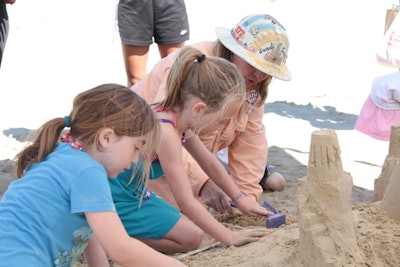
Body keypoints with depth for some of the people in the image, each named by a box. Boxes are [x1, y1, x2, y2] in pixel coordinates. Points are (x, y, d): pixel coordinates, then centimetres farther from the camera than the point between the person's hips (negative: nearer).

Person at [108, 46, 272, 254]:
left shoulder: (180, 119, 0)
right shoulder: (166, 133, -29)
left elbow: (210, 164, 16)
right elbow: (185, 201, -26)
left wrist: (240, 200, 21)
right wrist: (229, 237, -19)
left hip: (131, 191, 10)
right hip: (114, 198, -10)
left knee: (188, 225, 17)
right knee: (191, 237, -8)